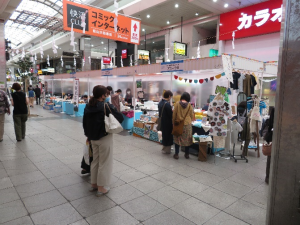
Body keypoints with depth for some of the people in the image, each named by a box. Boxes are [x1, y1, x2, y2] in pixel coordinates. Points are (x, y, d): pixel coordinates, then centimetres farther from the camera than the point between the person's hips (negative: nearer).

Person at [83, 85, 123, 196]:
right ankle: (101, 188, 19)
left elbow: (85, 122, 8)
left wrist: (88, 135, 18)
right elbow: (120, 118, -14)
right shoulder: (107, 106, -19)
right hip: (105, 138, -7)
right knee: (104, 163, 7)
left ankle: (94, 184, 34)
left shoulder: (88, 106, 1)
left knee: (95, 161, 21)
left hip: (93, 138, 7)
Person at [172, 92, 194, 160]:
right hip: (187, 125, 1)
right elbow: (192, 116, 3)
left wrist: (173, 122, 7)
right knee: (187, 140, 12)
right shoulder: (189, 105, -6)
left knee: (177, 139, 10)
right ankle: (187, 154, 22)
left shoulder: (177, 104, -8)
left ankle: (176, 154, 13)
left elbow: (174, 115, -4)